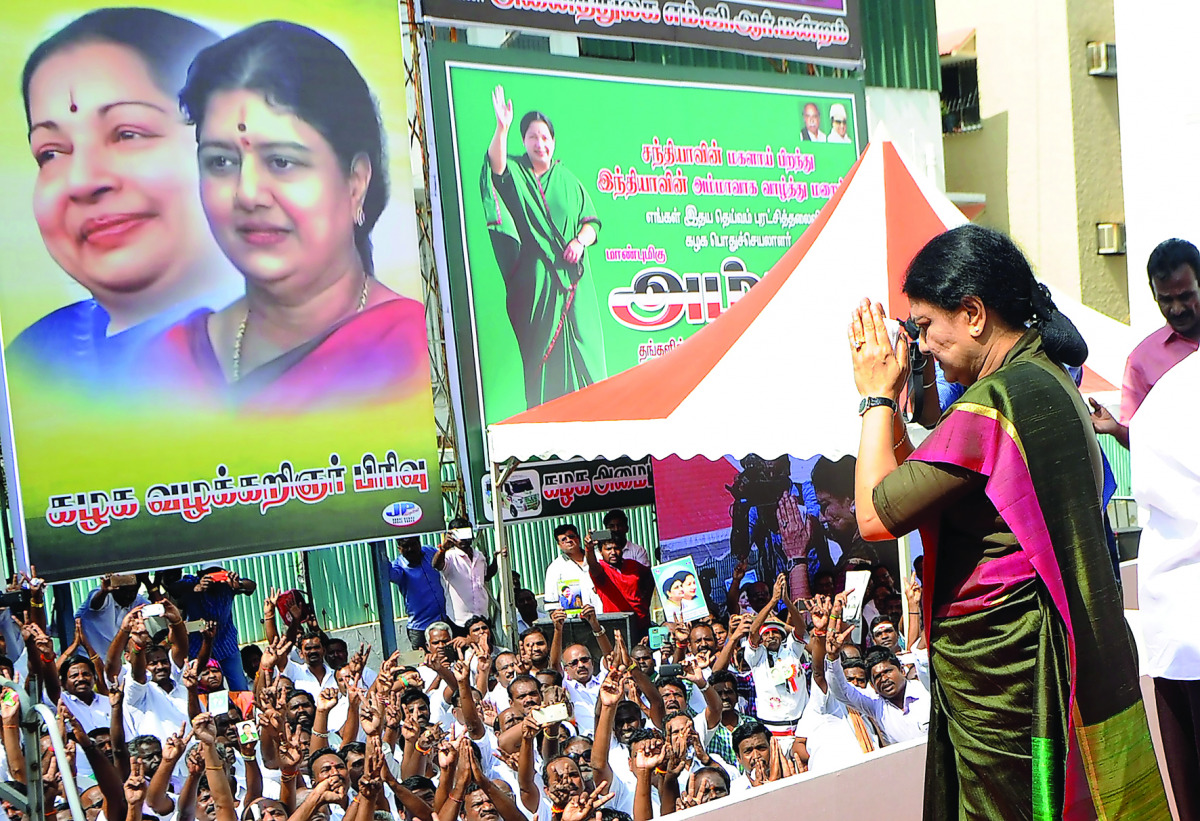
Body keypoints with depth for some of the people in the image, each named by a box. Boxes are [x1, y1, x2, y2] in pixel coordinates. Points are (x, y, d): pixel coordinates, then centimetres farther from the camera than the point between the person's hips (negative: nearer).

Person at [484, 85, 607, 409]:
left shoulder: (568, 180, 15)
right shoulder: (515, 172, 6)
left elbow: (591, 221, 13)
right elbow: (496, 164, -18)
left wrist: (580, 241, -9)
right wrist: (501, 128, -36)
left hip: (571, 276, 2)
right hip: (533, 277, -2)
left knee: (580, 340, -1)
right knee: (539, 343, -4)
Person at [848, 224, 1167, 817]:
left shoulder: (994, 402, -23)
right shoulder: (1046, 379, 10)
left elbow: (875, 516, -20)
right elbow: (927, 488, 14)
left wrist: (877, 396, -11)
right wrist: (888, 402, 9)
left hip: (998, 674, -10)